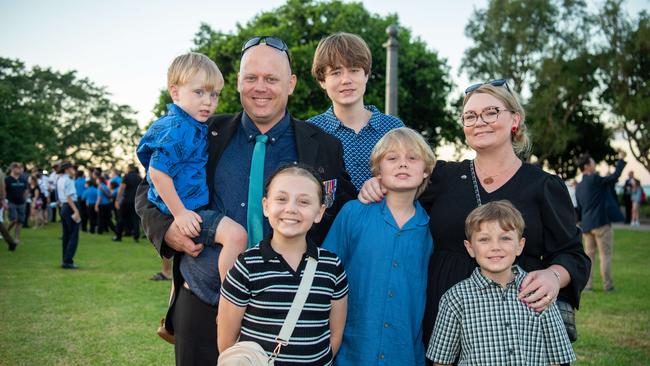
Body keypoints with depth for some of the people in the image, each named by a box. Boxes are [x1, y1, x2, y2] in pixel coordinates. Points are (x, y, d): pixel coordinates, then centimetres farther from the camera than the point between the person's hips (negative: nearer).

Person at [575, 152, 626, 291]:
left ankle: (586, 284, 10)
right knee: (605, 255, 1)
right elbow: (615, 176, -14)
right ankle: (608, 285, 6)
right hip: (601, 223, -7)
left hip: (587, 225, 7)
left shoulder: (578, 187, 12)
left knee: (589, 254, 12)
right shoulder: (595, 179, -12)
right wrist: (621, 159, -1)